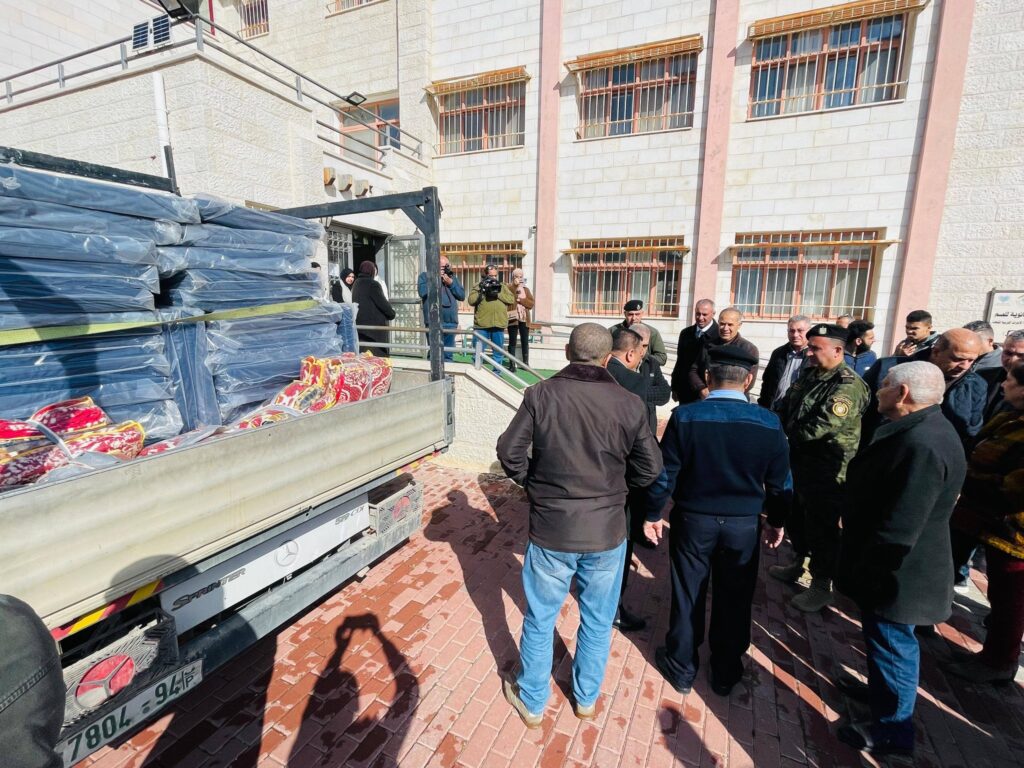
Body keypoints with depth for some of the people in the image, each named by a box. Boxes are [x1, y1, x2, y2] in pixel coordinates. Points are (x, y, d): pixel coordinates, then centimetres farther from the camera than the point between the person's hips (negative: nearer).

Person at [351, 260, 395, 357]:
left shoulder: (356, 283, 12)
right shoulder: (373, 284, -13)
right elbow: (382, 303, -12)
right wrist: (392, 312, 6)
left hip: (359, 323, 8)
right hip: (374, 323, -8)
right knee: (379, 353, -4)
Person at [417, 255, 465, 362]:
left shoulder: (453, 277, 18)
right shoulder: (425, 276, 8)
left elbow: (462, 295, 10)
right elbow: (422, 292, -10)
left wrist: (451, 283, -2)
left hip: (451, 321, 4)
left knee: (448, 354, 9)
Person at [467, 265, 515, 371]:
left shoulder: (503, 286, 14)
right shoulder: (478, 286, 7)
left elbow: (511, 300, 0)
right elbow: (471, 300, -6)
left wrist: (498, 294, -11)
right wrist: (482, 292, -15)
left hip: (499, 325, 2)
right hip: (482, 325, -2)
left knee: (498, 352, 10)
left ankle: (496, 373, 20)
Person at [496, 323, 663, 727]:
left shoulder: (541, 394, -14)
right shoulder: (629, 404, -10)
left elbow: (510, 451, -11)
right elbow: (649, 468, -2)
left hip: (551, 530, -1)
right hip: (607, 531, 2)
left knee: (540, 620, 19)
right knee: (597, 621, 23)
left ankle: (532, 702, 40)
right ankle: (586, 699, 45)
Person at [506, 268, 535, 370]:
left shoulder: (526, 289, 14)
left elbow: (531, 303, 1)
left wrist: (520, 299, -9)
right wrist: (515, 287, -13)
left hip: (524, 319, 4)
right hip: (513, 318, -3)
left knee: (525, 342, 5)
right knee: (512, 341, -3)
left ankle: (526, 363, 12)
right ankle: (512, 365, 0)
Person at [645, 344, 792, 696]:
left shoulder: (685, 416, -16)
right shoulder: (769, 423, -10)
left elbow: (666, 472, -12)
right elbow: (779, 483, 0)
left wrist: (653, 514, 1)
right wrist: (776, 522, 16)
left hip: (693, 521, -1)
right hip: (744, 526, 2)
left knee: (688, 597, 15)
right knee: (734, 601, 18)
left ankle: (681, 669, 33)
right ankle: (726, 674, 37)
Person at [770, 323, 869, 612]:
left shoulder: (849, 385, -22)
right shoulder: (808, 375, 6)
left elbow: (821, 426, -28)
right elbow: (785, 407, 14)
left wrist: (788, 433, -12)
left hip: (827, 471, -9)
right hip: (800, 460, 9)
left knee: (822, 528, 4)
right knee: (797, 515, 22)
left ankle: (821, 587, 21)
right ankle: (796, 563, 42)